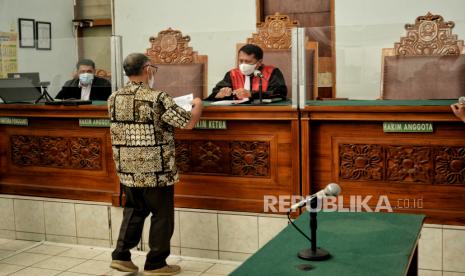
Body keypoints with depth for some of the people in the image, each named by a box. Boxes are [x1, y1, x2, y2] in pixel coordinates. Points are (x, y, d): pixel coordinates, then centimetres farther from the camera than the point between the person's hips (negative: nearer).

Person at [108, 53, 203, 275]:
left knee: (134, 210, 22)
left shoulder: (114, 99, 2)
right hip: (155, 170, -6)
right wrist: (198, 104, 7)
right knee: (162, 215, 8)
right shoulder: (157, 98, -17)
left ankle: (121, 255, 21)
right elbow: (188, 123, -13)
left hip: (127, 169, 6)